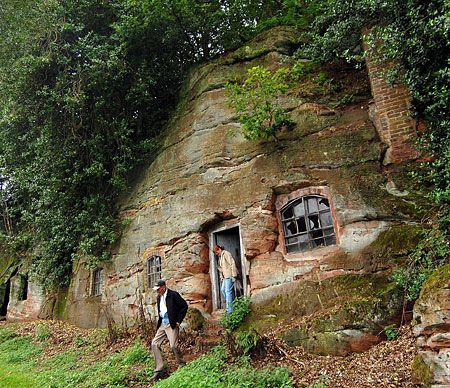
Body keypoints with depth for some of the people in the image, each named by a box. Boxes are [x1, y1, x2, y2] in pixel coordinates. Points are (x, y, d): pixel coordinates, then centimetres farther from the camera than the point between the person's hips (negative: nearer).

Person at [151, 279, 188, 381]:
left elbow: (184, 306, -11)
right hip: (162, 325, 8)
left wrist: (179, 321, -10)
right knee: (154, 344, 0)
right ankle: (159, 370, 7)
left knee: (173, 346, -12)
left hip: (172, 324, -8)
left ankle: (183, 366, 10)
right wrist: (159, 321, 12)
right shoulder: (159, 298, 12)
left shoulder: (173, 295, -11)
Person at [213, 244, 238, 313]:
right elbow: (220, 268, 22)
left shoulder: (226, 254, -10)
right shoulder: (220, 256, 18)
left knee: (228, 291, -10)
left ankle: (229, 310, -7)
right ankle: (231, 304, 21)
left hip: (230, 275, -10)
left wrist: (233, 275, -19)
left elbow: (232, 264, -16)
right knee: (223, 289, 11)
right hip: (225, 276, 10)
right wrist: (221, 276, 15)